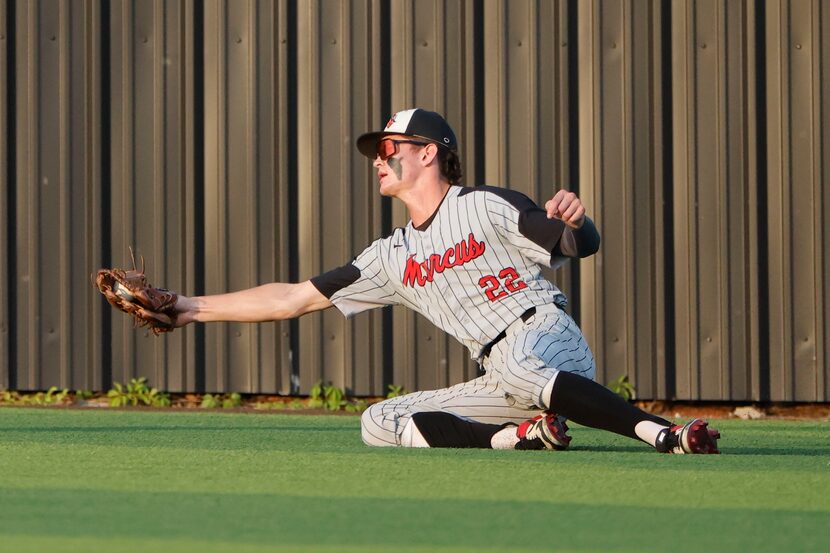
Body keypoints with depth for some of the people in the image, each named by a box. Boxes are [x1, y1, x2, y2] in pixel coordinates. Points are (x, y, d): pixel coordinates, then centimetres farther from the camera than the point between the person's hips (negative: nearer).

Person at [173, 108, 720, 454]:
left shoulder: (485, 207, 0)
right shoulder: (391, 256, 17)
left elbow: (585, 245, -5)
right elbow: (294, 299, 19)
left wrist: (574, 221, -30)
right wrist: (195, 308, 16)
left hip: (549, 333, -7)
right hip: (502, 380, 7)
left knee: (518, 365, -41)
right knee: (379, 424, -5)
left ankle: (666, 434, -42)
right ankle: (525, 434, -14)